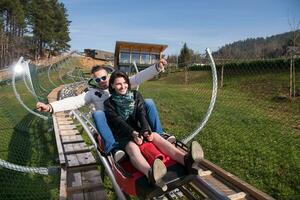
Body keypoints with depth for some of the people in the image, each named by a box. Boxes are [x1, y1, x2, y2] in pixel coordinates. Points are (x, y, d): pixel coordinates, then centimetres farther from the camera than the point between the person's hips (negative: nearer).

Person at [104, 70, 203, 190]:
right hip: (123, 136, -3)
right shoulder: (109, 103, 3)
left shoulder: (136, 95, 11)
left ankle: (186, 160, -55)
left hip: (139, 130, 3)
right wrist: (133, 134, -29)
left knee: (156, 136, -29)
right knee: (132, 147, -37)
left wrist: (146, 130, -24)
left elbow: (142, 115, -4)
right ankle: (151, 174, -70)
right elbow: (119, 121, -12)